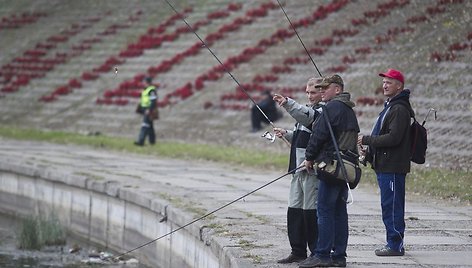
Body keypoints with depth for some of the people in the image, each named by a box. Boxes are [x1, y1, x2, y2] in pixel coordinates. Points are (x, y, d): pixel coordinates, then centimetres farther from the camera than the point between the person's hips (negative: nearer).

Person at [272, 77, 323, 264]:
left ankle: (317, 252, -2)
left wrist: (287, 103, -42)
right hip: (299, 166, 9)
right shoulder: (307, 110, 21)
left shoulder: (322, 111, -8)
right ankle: (298, 251, 15)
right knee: (295, 210, 9)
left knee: (311, 211, -7)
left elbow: (305, 115, -30)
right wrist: (286, 134, 10)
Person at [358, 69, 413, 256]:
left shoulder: (400, 109, -14)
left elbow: (393, 138, -22)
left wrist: (367, 140, -15)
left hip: (393, 167, -11)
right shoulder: (390, 106, 20)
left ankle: (395, 245, -6)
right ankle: (394, 244, 18)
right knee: (390, 206, 13)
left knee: (391, 206, -8)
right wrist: (369, 153, 15)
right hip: (385, 165, 11)